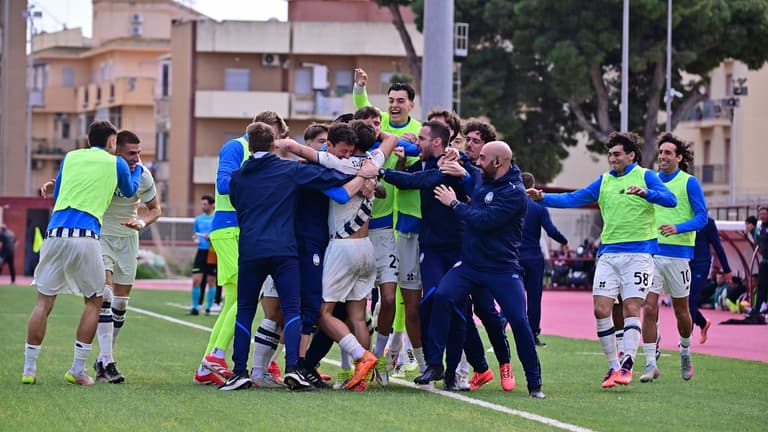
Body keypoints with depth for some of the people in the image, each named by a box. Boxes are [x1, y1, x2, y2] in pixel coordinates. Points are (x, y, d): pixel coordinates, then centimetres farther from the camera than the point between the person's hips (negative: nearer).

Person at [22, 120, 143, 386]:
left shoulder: (70, 158, 19)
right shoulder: (116, 164, 12)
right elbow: (129, 191, 32)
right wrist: (138, 169, 51)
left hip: (55, 232, 3)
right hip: (86, 236, -3)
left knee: (44, 302, 7)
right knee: (94, 302, 12)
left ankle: (29, 368, 3)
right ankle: (78, 369, 6)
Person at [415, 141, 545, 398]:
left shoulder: (515, 193, -15)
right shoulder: (482, 181, 8)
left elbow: (484, 220, -24)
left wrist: (454, 203, -13)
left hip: (502, 268, -6)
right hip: (470, 262, 6)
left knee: (519, 321, -10)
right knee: (442, 296, -18)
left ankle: (535, 383, 5)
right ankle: (435, 365, -13)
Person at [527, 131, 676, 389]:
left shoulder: (645, 176, 1)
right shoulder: (604, 181, 15)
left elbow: (670, 200, -13)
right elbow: (571, 199, 14)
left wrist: (645, 192, -31)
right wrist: (542, 198, 0)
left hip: (638, 254, -4)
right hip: (608, 254, 4)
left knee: (631, 309, -11)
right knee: (601, 310, -5)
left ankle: (626, 365, -12)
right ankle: (613, 366, 4)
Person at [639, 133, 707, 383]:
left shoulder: (689, 183, -3)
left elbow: (701, 217, -8)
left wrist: (677, 227, -23)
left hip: (678, 252, -3)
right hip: (651, 252, 3)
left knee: (681, 311, 9)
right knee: (649, 308, -9)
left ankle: (685, 352, 34)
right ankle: (651, 364, -7)